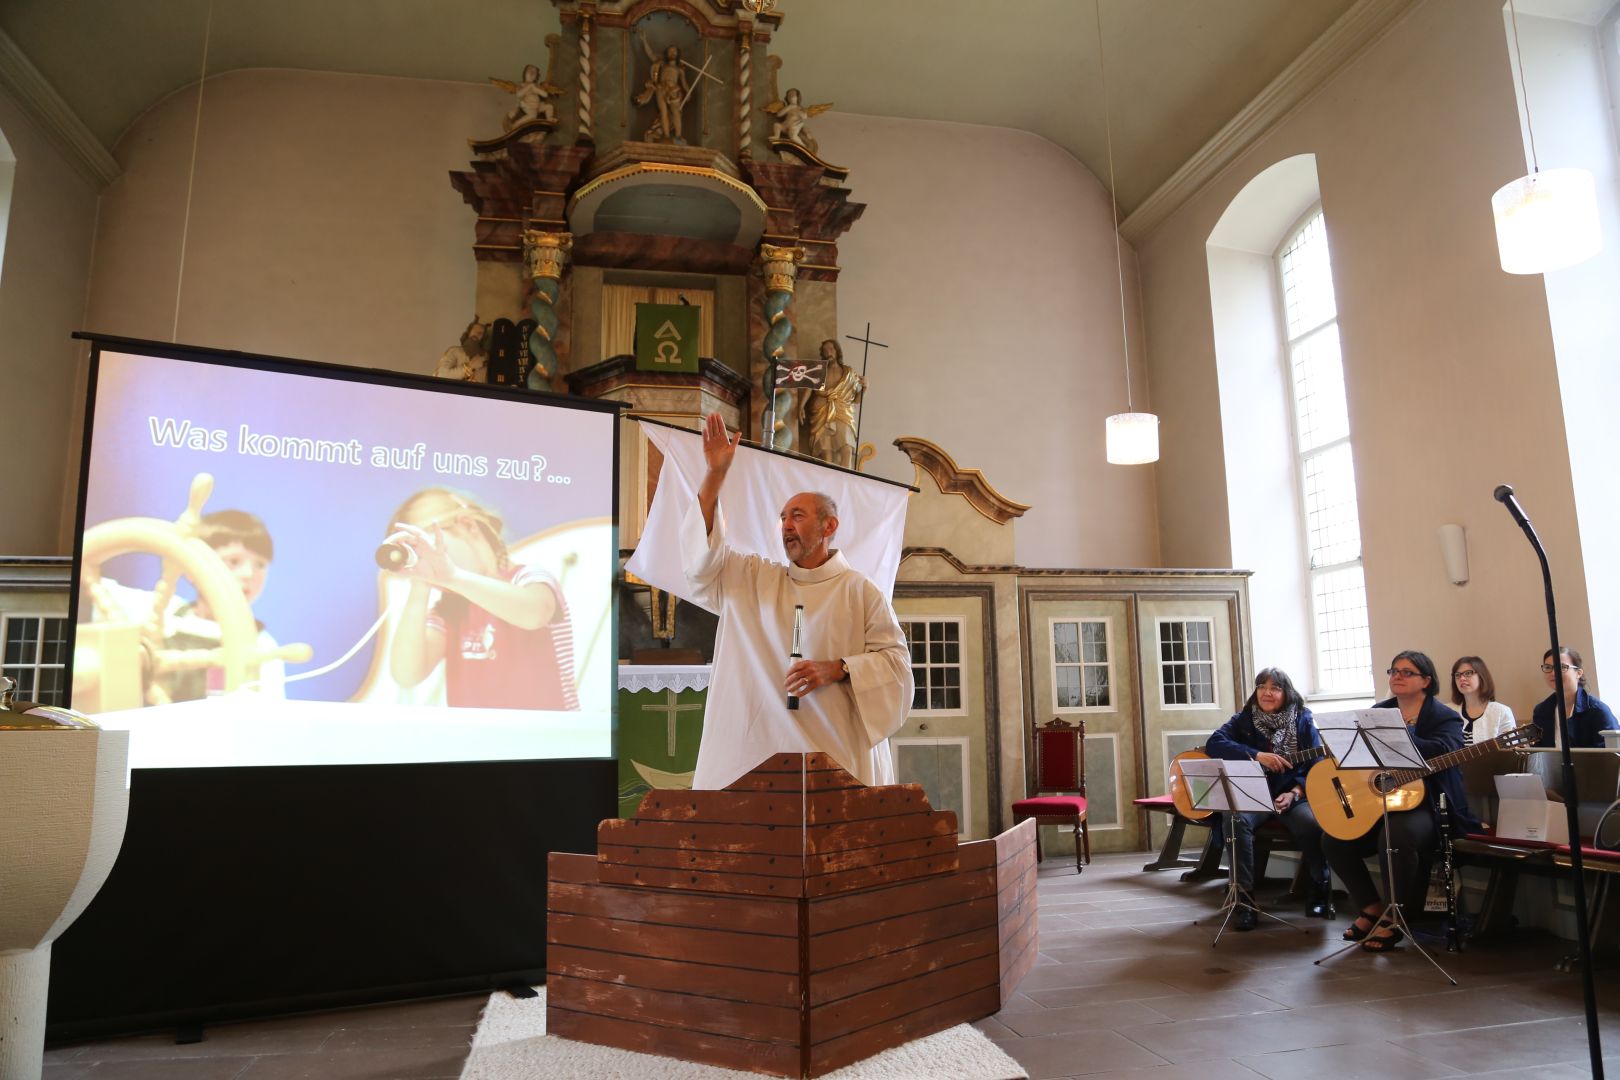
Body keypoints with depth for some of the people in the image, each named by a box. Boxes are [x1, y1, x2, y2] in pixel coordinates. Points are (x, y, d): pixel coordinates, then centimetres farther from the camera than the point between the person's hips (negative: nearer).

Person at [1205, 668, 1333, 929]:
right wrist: (1257, 756, -20)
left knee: (1313, 824, -31)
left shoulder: (1303, 721, 7)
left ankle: (1320, 891, -6)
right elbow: (1214, 744, -10)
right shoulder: (1244, 720, 6)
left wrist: (1294, 794, -15)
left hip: (1294, 795, 0)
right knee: (1238, 820, -32)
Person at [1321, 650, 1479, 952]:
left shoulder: (1444, 717, -3)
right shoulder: (1378, 712, 14)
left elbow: (1441, 752, -25)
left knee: (1397, 835, -36)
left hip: (1425, 805, -6)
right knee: (1333, 839, -13)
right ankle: (1373, 908, 7)